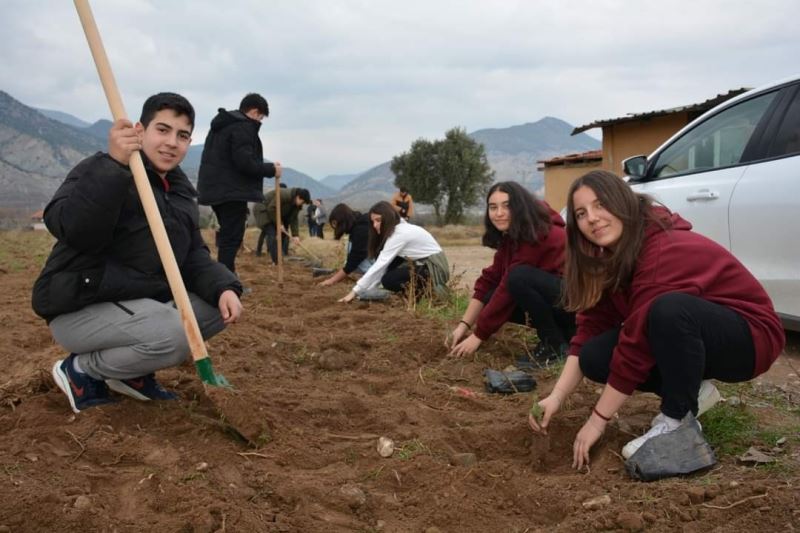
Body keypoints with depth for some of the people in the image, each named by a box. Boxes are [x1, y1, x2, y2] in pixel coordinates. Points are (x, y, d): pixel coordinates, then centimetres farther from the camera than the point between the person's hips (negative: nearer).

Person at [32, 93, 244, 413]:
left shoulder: (181, 192, 12)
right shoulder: (101, 172, -12)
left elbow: (194, 257, 7)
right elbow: (69, 230, -31)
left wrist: (224, 288, -13)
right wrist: (112, 166, -39)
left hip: (144, 303, 8)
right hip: (79, 309, -8)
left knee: (220, 308, -2)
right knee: (173, 335, -30)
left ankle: (134, 372, 9)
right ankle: (81, 369, -3)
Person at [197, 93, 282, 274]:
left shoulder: (221, 126, 20)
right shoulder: (244, 126, -11)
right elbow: (245, 162, -21)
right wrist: (271, 169, -8)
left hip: (215, 189, 10)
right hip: (233, 192, -10)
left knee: (226, 236, 17)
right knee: (231, 239, -8)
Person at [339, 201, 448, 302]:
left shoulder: (400, 233, -21)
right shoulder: (396, 230, 7)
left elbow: (379, 266, -24)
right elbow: (382, 266, 3)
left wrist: (355, 292, -22)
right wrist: (365, 291, -5)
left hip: (436, 268, -9)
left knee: (388, 280, -18)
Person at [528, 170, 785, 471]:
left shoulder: (666, 251, -29)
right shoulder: (609, 257, -3)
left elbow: (636, 345, -30)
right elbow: (590, 328, -6)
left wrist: (597, 421, -23)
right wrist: (557, 397, -17)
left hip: (749, 334, -7)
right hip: (688, 342, 7)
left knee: (669, 309, -38)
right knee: (594, 357, -13)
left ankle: (677, 419, -16)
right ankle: (689, 391, 6)